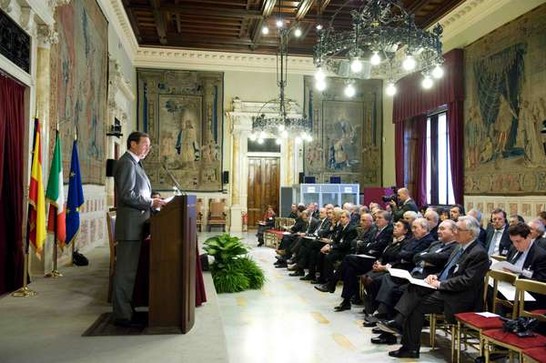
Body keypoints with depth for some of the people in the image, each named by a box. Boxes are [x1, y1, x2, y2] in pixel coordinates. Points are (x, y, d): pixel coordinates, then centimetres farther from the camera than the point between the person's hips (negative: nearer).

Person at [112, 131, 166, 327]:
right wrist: (150, 203, -15)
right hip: (130, 225, -10)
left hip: (136, 226, 10)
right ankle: (122, 315, 5)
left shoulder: (134, 163, 19)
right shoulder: (127, 163, -12)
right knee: (126, 271, -3)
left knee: (129, 270, 15)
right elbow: (126, 195, -20)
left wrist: (152, 202, 12)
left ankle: (126, 310, 24)